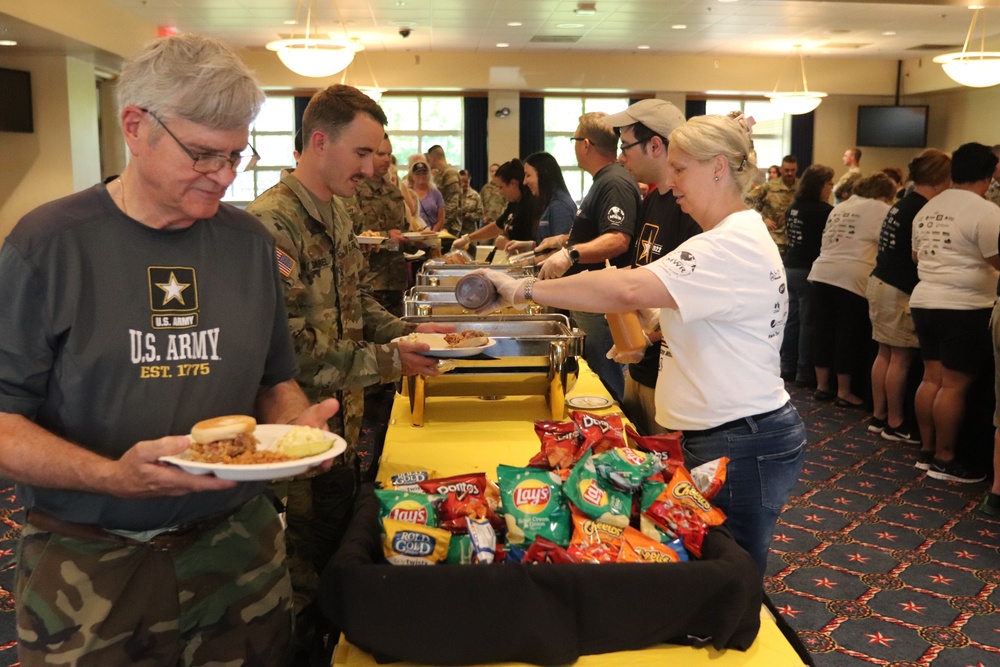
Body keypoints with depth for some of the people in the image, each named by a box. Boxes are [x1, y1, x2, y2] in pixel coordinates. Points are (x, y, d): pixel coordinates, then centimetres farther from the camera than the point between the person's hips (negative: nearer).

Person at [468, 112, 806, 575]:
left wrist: (523, 289, -29)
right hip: (721, 436, 10)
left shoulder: (733, 246, -21)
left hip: (740, 446, -10)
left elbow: (627, 291, -34)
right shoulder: (734, 237, 15)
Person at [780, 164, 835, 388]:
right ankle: (805, 373, 2)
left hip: (790, 267, 8)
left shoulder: (793, 207, 10)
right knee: (808, 322, -2)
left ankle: (787, 367, 20)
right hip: (809, 270, -8)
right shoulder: (824, 210, -15)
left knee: (792, 318, 14)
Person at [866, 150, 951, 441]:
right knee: (901, 357, -1)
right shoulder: (923, 209, -15)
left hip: (880, 283, 9)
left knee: (885, 353, 13)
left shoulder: (901, 205, 13)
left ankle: (878, 416, 19)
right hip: (899, 290, -9)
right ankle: (895, 424, 7)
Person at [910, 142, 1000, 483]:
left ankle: (926, 451, 20)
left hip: (924, 301, 8)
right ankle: (944, 460, 6)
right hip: (964, 308, -8)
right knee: (954, 385, -1)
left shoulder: (928, 209, 12)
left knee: (932, 377, 13)